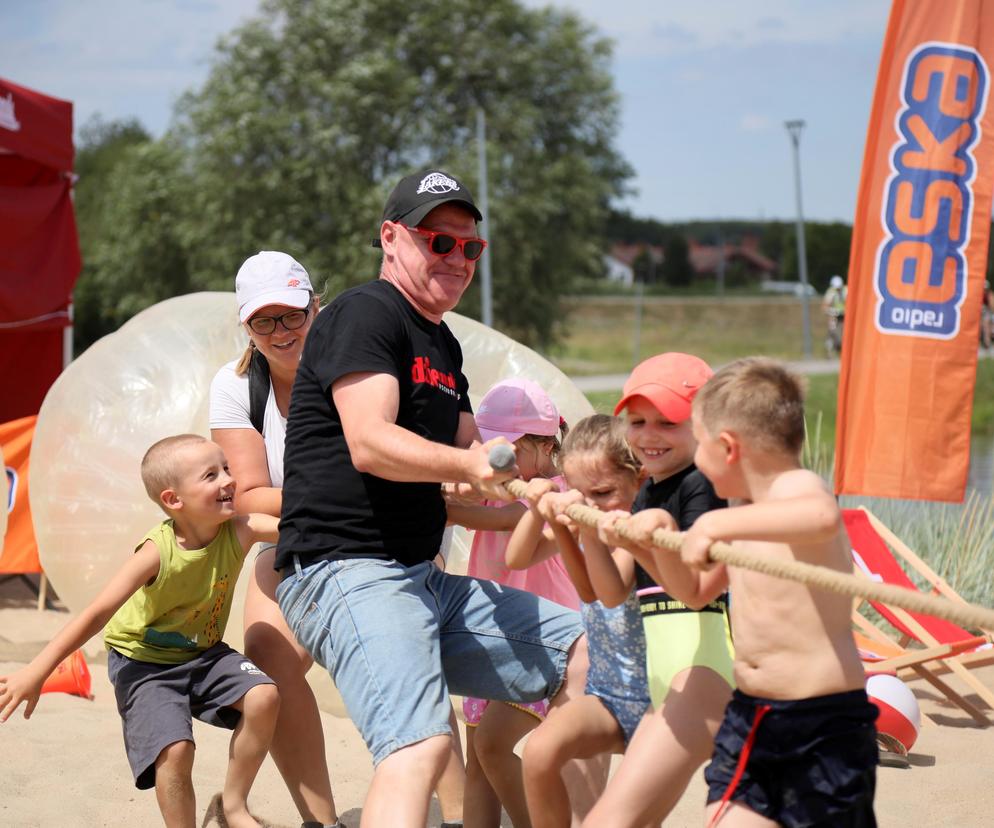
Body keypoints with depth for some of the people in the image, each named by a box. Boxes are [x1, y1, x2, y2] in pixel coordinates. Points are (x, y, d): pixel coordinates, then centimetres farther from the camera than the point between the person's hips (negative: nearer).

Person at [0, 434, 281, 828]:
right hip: (145, 661, -4)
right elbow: (99, 613, -28)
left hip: (203, 653, 4)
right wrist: (36, 671, -29)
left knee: (264, 697, -20)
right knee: (174, 750, -24)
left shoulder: (238, 531, -17)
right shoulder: (158, 551, -28)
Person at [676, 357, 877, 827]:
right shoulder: (747, 512, 12)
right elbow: (695, 592, 26)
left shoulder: (797, 488, -15)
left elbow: (824, 517, -42)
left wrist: (715, 525, -38)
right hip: (750, 717, 8)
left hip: (824, 723, -8)